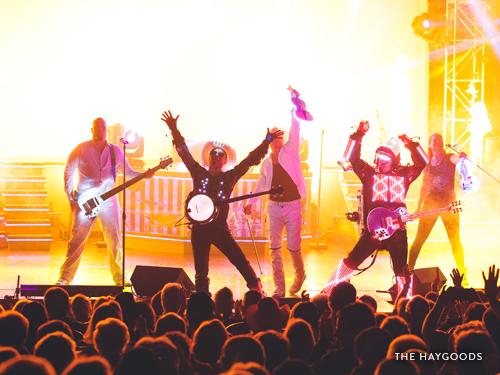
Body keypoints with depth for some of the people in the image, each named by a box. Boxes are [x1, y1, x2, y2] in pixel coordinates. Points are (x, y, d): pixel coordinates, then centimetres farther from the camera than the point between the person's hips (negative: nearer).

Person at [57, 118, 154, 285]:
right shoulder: (81, 149, 0)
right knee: (76, 240, -5)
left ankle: (119, 277, 12)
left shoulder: (115, 151, 9)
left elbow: (128, 171, 16)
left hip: (108, 200, 3)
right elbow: (68, 173, 3)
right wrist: (72, 198, -4)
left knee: (115, 240, 3)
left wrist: (144, 175, -3)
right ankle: (65, 278, -1)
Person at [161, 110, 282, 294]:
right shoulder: (199, 174, 8)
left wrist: (266, 142, -4)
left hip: (220, 228, -1)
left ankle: (256, 289, 5)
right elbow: (184, 153, 5)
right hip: (199, 228, 1)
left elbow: (249, 160, 2)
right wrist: (174, 130, -3)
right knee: (201, 270, 5)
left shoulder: (230, 176, 6)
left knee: (241, 261, -5)